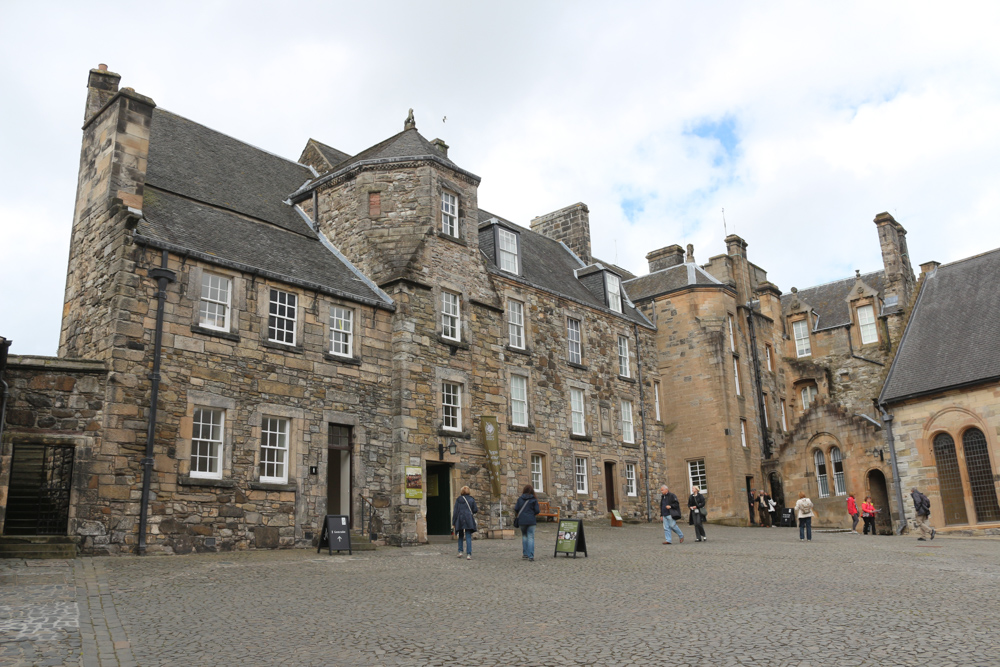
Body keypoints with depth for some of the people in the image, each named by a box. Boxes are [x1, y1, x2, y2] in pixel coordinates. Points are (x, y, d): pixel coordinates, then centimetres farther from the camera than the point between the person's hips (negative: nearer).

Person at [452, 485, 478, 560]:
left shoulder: (458, 499, 0)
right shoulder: (471, 499, 2)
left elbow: (455, 511, -1)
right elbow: (474, 510, 2)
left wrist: (453, 521, 3)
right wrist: (477, 509, 26)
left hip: (460, 519, 1)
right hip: (469, 520, 0)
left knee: (460, 536, 19)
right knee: (468, 537, -1)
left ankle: (460, 551, 13)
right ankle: (468, 554, -11)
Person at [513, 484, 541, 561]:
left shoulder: (520, 499, 2)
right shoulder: (534, 500, -2)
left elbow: (516, 509, 2)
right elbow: (537, 511, -5)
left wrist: (516, 514, 22)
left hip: (522, 521, 2)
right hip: (531, 521, -2)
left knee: (524, 536, 18)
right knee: (530, 538, -1)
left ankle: (525, 553, 17)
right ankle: (530, 556, -7)